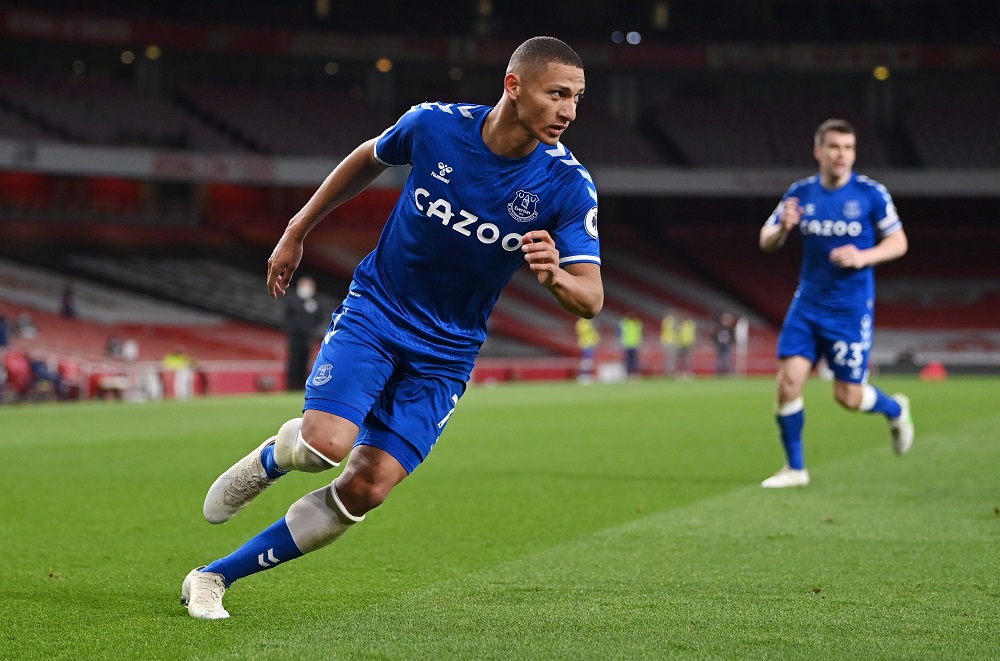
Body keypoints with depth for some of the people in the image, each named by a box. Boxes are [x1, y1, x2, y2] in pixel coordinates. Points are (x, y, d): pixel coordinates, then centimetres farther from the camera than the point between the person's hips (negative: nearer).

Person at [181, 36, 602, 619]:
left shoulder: (569, 186, -15)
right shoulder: (434, 124, -14)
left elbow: (591, 298, -16)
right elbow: (370, 158, 8)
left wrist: (555, 276, -39)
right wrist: (297, 231, 14)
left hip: (446, 352, 1)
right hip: (375, 309, -1)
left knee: (366, 489, -10)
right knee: (325, 443, -24)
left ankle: (215, 577, 5)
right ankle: (268, 460, 15)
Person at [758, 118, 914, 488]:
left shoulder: (871, 194, -7)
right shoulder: (800, 194, 1)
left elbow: (898, 243, -2)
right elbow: (766, 243, 6)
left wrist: (862, 257, -20)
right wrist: (783, 227, -17)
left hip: (851, 310, -3)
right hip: (807, 305, 3)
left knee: (848, 397, -1)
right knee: (788, 382, -8)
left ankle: (895, 410, 33)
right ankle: (794, 468, 8)